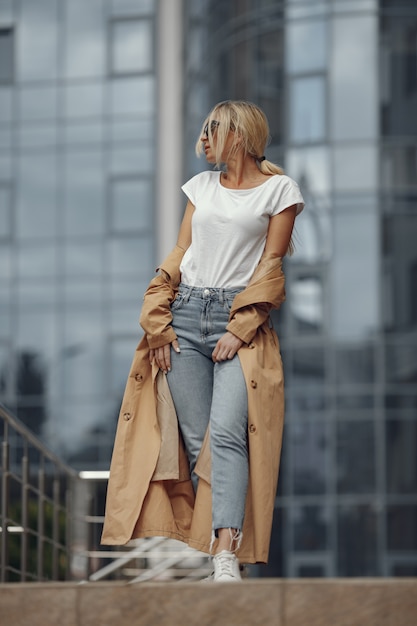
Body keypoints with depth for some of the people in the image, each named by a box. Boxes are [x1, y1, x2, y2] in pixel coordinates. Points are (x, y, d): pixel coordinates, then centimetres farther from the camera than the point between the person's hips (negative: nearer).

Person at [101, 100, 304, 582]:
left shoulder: (279, 189, 5)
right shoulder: (201, 186, 17)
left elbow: (271, 266, 0)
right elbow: (179, 255, 15)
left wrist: (240, 329, -9)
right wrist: (157, 321, 4)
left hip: (240, 321, -4)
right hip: (186, 314, 4)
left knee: (226, 432, -20)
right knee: (195, 439, -3)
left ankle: (227, 554, -28)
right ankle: (200, 543, 1)